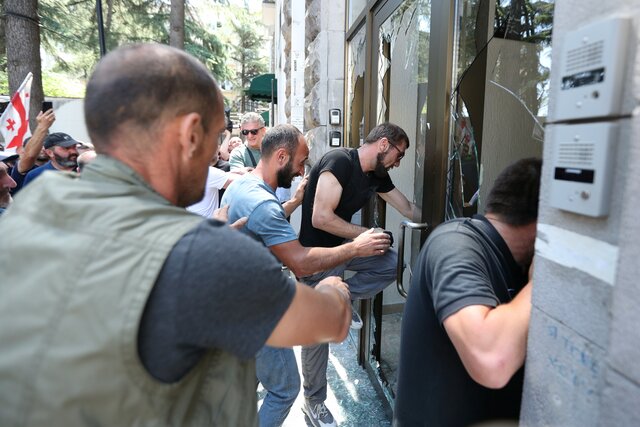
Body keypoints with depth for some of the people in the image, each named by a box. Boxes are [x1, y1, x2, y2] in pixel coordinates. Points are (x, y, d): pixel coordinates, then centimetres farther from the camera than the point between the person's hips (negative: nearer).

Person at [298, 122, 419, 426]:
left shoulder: (378, 175, 4)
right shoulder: (339, 161, -21)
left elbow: (408, 209, 15)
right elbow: (321, 218, -28)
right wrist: (367, 235, -21)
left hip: (342, 246, 8)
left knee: (391, 262, -6)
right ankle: (314, 402, 21)